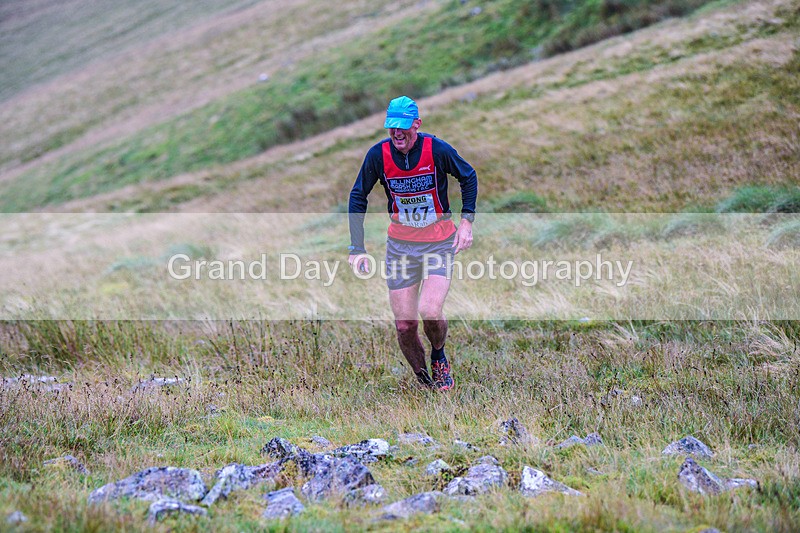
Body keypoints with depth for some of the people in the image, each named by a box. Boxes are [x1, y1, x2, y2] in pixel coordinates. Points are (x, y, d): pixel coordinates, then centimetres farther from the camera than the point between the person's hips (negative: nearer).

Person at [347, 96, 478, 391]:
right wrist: (357, 248, -4)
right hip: (400, 244, 2)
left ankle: (438, 356, 14)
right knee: (404, 325, -2)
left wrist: (467, 221, -6)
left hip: (440, 242, -2)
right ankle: (424, 382, 21)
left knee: (430, 312, -20)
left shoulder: (437, 149, -16)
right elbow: (357, 197, 1)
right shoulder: (378, 154, -11)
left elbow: (468, 177, 3)